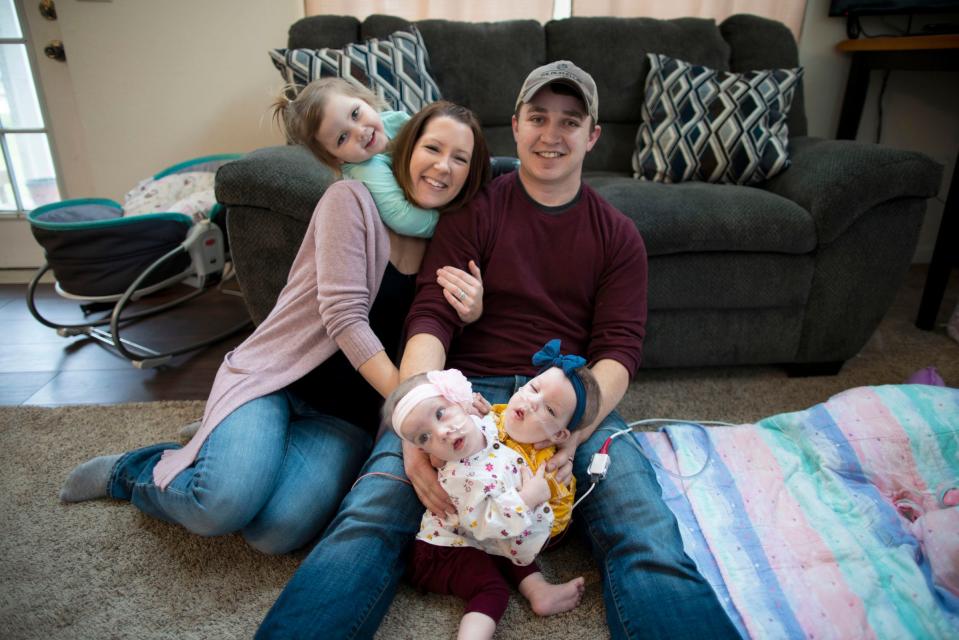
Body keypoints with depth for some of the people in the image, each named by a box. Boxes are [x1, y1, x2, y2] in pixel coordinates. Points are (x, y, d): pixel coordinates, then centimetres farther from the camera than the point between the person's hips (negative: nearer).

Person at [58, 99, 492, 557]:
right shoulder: (351, 199, -7)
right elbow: (343, 314, -17)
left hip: (348, 409, 4)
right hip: (276, 376, -3)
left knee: (278, 531, -23)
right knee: (227, 504, -28)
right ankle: (131, 471, 7)